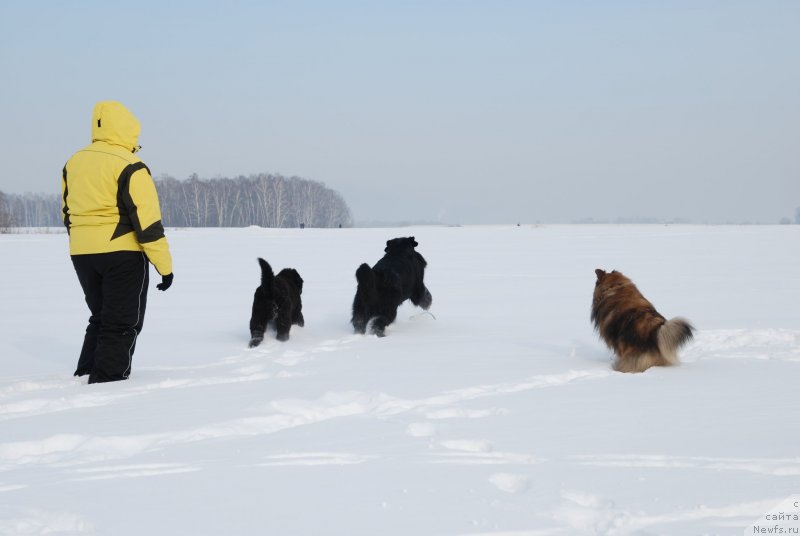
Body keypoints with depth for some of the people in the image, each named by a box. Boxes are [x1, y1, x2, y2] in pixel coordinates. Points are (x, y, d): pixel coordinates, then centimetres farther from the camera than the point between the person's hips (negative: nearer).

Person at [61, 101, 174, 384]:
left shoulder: (73, 163, 9)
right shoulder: (129, 167, -13)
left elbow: (68, 212, 16)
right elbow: (147, 221, -15)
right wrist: (165, 266, -11)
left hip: (81, 254, 7)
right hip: (122, 253, -7)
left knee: (101, 317, 20)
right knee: (122, 323, 2)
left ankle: (86, 374, 19)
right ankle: (108, 379, -2)